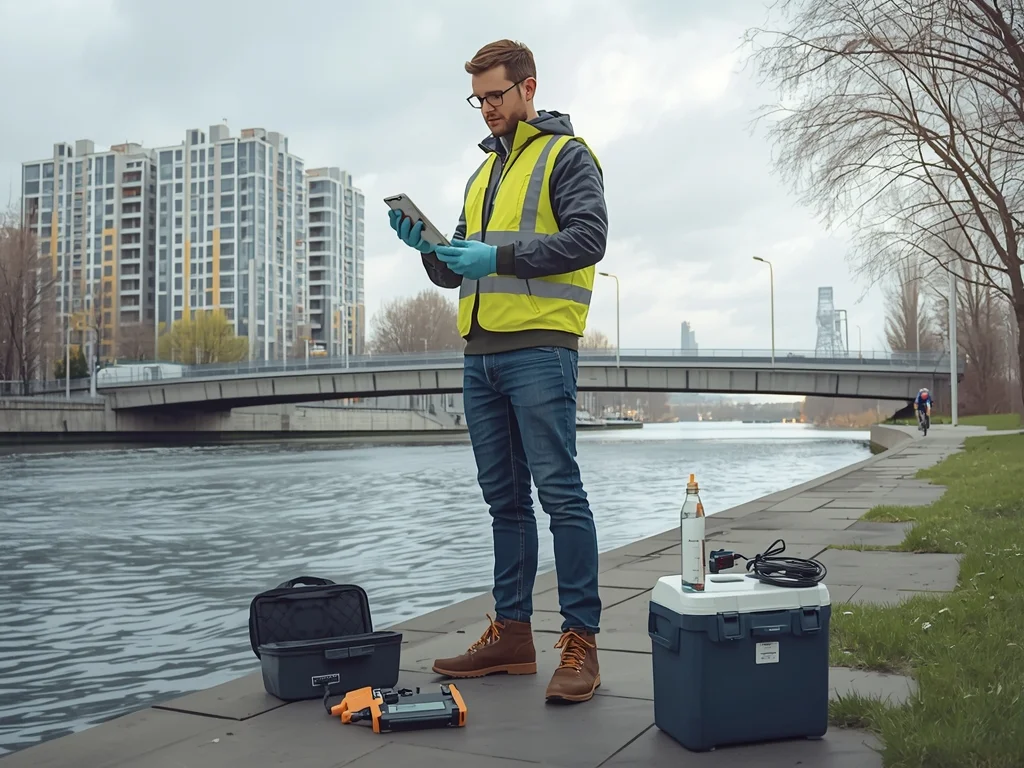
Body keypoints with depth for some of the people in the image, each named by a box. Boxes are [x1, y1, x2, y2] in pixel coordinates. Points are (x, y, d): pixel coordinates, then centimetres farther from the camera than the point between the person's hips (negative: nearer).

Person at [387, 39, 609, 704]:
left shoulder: (566, 155, 3)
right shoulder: (485, 171, 25)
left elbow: (588, 237, -13)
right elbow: (456, 274, 24)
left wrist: (498, 255, -18)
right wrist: (430, 247, 3)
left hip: (539, 349, -8)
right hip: (481, 353, 8)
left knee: (559, 491, -9)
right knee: (505, 498, 10)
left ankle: (581, 641, -3)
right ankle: (512, 632, 18)